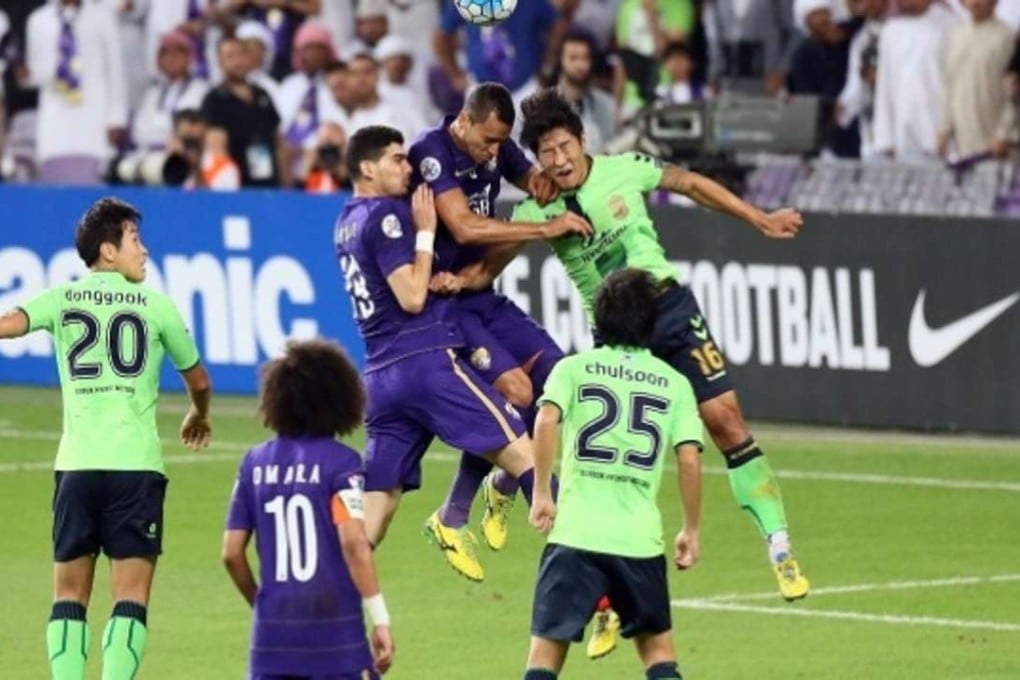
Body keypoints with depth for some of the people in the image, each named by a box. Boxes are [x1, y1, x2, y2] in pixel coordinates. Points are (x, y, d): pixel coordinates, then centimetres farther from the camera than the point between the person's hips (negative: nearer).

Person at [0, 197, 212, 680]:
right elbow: (198, 380, 18)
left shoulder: (61, 300, 7)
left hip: (76, 463, 2)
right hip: (136, 464, -2)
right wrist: (199, 415, 39)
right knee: (131, 598, -2)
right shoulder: (156, 305, 6)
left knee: (69, 595, 9)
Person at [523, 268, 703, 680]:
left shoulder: (573, 369, 6)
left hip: (576, 534, -1)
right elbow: (689, 460, 1)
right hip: (641, 539, 1)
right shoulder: (674, 383, 9)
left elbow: (547, 421, -12)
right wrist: (692, 530, 11)